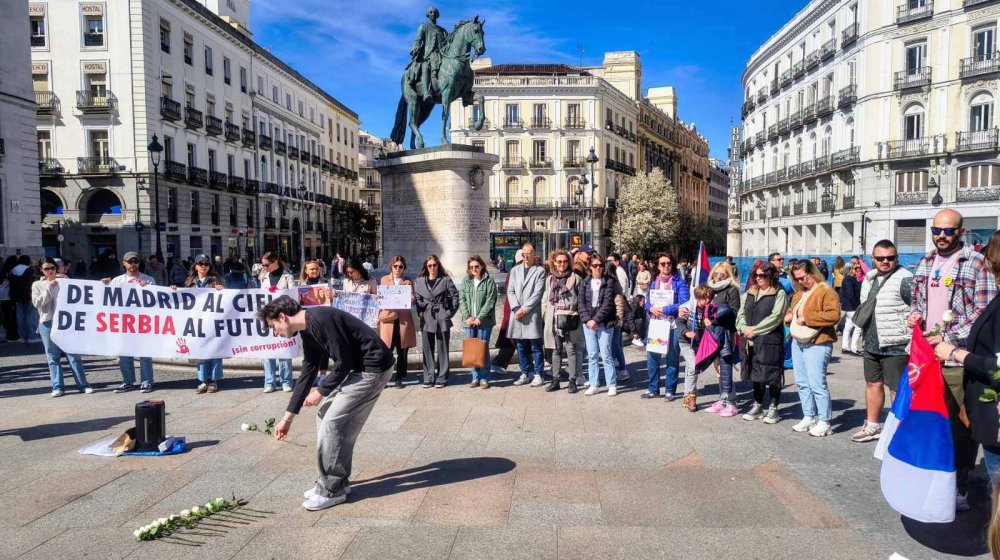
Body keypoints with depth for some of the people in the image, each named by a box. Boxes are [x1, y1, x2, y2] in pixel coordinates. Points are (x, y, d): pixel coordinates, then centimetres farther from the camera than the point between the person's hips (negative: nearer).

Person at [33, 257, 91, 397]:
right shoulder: (37, 285, 10)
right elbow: (37, 303, -3)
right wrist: (49, 287, -7)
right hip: (47, 323, 1)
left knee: (73, 353, -2)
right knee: (53, 356, 2)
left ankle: (83, 384, 0)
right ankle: (57, 387, 5)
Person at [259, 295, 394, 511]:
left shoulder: (320, 320, -20)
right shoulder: (308, 331, 11)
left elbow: (343, 364, -20)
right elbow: (307, 374, 17)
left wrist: (321, 391, -5)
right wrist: (288, 417, 19)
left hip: (373, 368, -10)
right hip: (358, 368, 10)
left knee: (332, 422, -7)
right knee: (324, 415, 12)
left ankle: (332, 490, 7)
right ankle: (337, 481, 23)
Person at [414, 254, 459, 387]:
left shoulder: (446, 280, 2)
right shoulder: (419, 281, 9)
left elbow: (455, 296, 2)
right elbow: (417, 298, 12)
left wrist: (450, 312, -3)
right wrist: (420, 312, -1)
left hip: (442, 318, -2)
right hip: (426, 319, 2)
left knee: (442, 349, 3)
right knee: (428, 349, 6)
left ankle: (441, 378, 10)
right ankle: (428, 378, 15)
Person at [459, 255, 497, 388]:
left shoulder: (489, 281, -2)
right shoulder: (465, 281, 10)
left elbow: (490, 302, -8)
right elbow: (461, 300, 5)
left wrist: (479, 318, -15)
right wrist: (467, 316, -8)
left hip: (484, 321, -4)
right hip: (469, 321, 4)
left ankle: (484, 378, 8)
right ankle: (476, 377, 15)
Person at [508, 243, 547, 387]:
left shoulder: (540, 271, 2)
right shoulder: (515, 270, 14)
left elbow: (538, 294, -7)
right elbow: (510, 291, 8)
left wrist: (524, 309, -12)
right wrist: (516, 308, -7)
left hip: (532, 314, -4)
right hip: (517, 314, 4)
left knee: (535, 347, 0)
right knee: (521, 347, 10)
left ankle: (538, 375, 9)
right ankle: (524, 374, 20)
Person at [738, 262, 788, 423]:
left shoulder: (779, 294, -4)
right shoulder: (749, 294, 15)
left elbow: (775, 318, -13)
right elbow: (741, 313, 11)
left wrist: (754, 330, -15)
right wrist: (744, 328, -9)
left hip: (770, 340, -6)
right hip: (751, 341, 6)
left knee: (772, 374, 0)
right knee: (756, 373, 13)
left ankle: (773, 408, 12)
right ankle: (758, 406, 24)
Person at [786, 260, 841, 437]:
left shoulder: (825, 291, -11)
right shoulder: (799, 293, 15)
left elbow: (834, 315, -22)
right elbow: (793, 310, 29)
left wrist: (807, 317, -21)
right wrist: (789, 316, 6)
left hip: (817, 344, -9)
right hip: (797, 343, 9)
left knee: (817, 383, -8)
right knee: (802, 383, 12)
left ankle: (824, 422, 3)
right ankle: (809, 417, 23)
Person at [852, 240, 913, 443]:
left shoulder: (905, 279, -14)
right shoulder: (869, 279, 12)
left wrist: (912, 345, -19)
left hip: (895, 346, -8)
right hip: (872, 344, 8)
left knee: (898, 389, 0)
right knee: (873, 384, 17)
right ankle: (872, 426, 31)